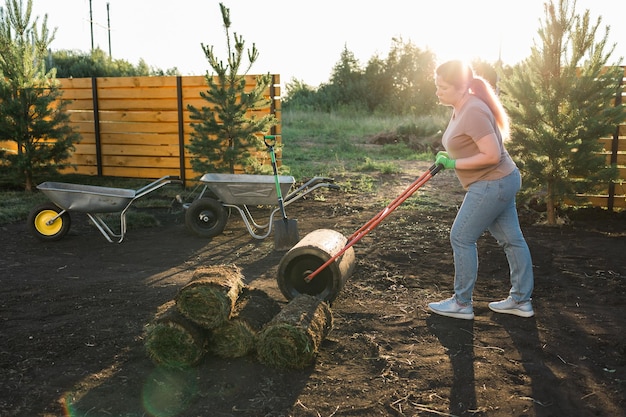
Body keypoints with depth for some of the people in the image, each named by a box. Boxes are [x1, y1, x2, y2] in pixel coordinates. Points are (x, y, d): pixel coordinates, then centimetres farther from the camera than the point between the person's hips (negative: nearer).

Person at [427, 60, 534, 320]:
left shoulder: (473, 112, -22)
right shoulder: (461, 108, 10)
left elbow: (492, 155, -26)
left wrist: (454, 164, -18)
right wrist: (448, 158, 6)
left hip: (492, 184, -10)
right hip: (501, 182, 10)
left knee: (461, 238, -3)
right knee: (511, 239, 15)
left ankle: (462, 303, 10)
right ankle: (521, 300, 26)